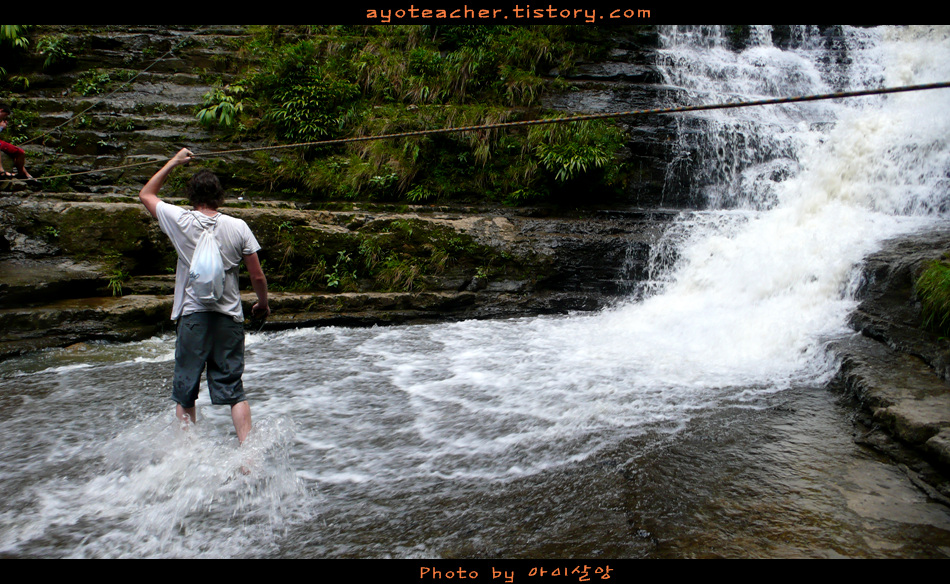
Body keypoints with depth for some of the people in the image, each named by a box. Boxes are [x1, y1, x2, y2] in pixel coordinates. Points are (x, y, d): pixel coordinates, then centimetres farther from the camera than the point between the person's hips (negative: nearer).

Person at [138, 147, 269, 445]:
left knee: (184, 394, 13)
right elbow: (258, 277, -1)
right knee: (234, 391, 7)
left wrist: (173, 162, 23)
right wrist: (263, 304, 17)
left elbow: (146, 194, 17)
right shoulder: (238, 227, -3)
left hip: (192, 315, -1)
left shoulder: (180, 221, -3)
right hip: (229, 319, 1)